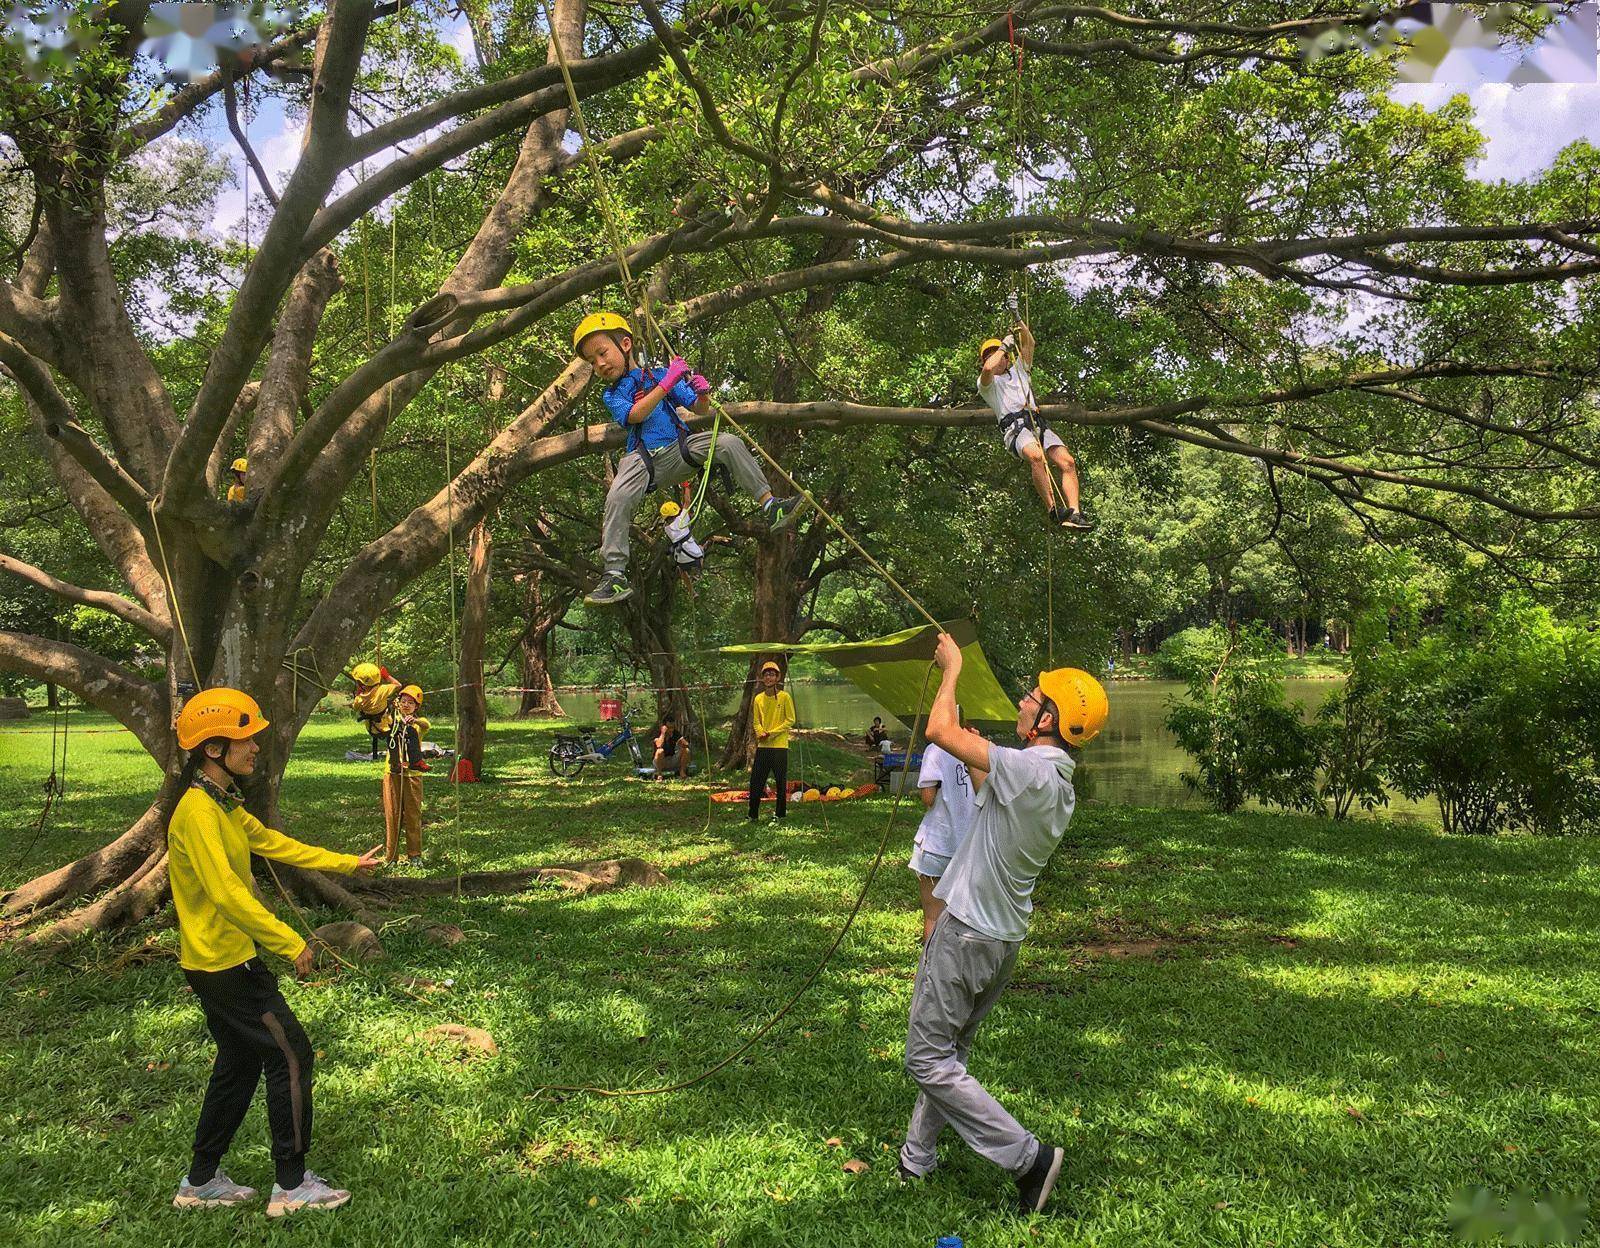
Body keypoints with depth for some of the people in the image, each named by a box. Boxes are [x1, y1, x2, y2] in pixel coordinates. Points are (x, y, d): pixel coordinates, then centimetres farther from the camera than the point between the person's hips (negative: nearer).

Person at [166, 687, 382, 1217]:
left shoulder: (222, 805, 9)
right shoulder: (198, 811, -23)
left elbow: (274, 843, 19)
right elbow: (226, 894, -30)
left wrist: (349, 863, 23)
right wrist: (290, 943, -27)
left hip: (227, 958, 10)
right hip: (222, 961, -10)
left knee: (240, 1063, 18)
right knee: (291, 1055, -3)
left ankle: (201, 1183, 29)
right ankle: (292, 1186, 7)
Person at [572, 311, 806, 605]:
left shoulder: (659, 374, 13)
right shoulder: (611, 394, 9)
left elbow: (699, 410, 12)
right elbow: (635, 415, -14)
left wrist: (702, 395, -13)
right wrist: (667, 382, -20)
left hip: (679, 448, 2)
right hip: (643, 459, -1)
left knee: (728, 443, -18)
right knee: (617, 498, -28)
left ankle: (771, 506, -15)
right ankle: (615, 575, -25)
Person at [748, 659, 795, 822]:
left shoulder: (784, 696, -4)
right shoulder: (758, 698, 10)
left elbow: (790, 720, -5)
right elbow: (756, 721, 14)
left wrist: (772, 733, -13)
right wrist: (761, 732, -8)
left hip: (779, 746, -4)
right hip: (762, 746, 4)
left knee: (781, 783, 1)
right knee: (756, 782, 4)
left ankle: (781, 815, 11)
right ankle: (753, 815, 12)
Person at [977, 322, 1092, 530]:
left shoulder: (1018, 370, 36)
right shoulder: (986, 383, 18)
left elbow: (1029, 344, 25)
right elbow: (988, 368, -5)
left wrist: (1020, 324, 14)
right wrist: (1005, 344, 8)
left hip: (1037, 422, 5)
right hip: (1014, 425, -5)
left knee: (1067, 462, -20)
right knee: (1036, 456, -36)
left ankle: (1074, 513, -31)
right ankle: (1053, 509, -36)